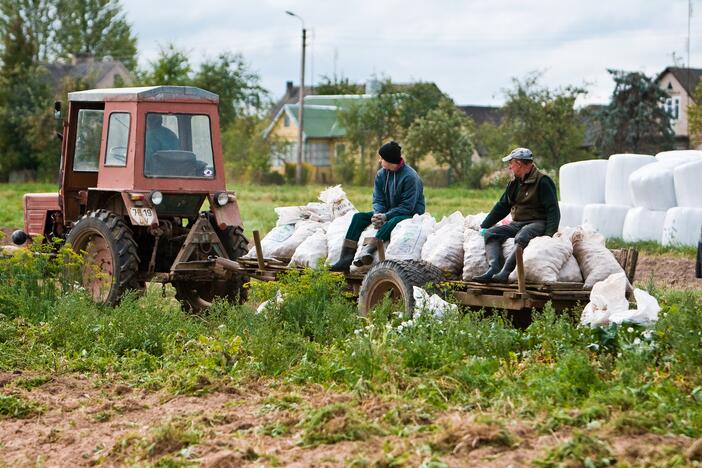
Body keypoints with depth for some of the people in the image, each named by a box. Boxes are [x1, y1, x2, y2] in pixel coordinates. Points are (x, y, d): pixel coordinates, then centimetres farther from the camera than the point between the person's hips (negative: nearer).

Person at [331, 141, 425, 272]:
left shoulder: (410, 177, -18)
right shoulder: (381, 174, 3)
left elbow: (407, 207, -21)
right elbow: (378, 200, 2)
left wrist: (386, 216, -29)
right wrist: (378, 214, -20)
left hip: (411, 215, -7)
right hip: (387, 213, 7)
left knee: (394, 221, -40)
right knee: (358, 217, -10)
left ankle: (368, 249, -57)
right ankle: (346, 257, -26)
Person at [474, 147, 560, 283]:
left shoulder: (542, 181, -7)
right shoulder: (514, 183, 18)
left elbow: (553, 210, -13)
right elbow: (501, 207, 23)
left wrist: (550, 234, -25)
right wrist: (484, 226, 17)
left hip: (537, 223, -8)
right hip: (517, 224, 8)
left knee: (521, 238, -38)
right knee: (490, 233, -12)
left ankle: (505, 272, -49)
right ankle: (494, 268, -32)